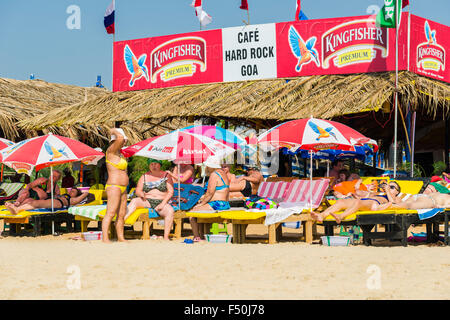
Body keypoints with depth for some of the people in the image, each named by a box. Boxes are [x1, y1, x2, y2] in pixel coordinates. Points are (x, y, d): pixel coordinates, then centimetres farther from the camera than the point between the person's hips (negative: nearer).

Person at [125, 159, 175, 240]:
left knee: (170, 211, -33)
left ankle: (166, 237, -34)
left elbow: (170, 192, -1)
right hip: (147, 202, 2)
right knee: (134, 201, -27)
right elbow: (137, 191, 8)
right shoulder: (144, 177, 11)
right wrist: (141, 194, -17)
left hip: (161, 202, -2)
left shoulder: (166, 175, 5)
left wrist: (163, 203, -15)